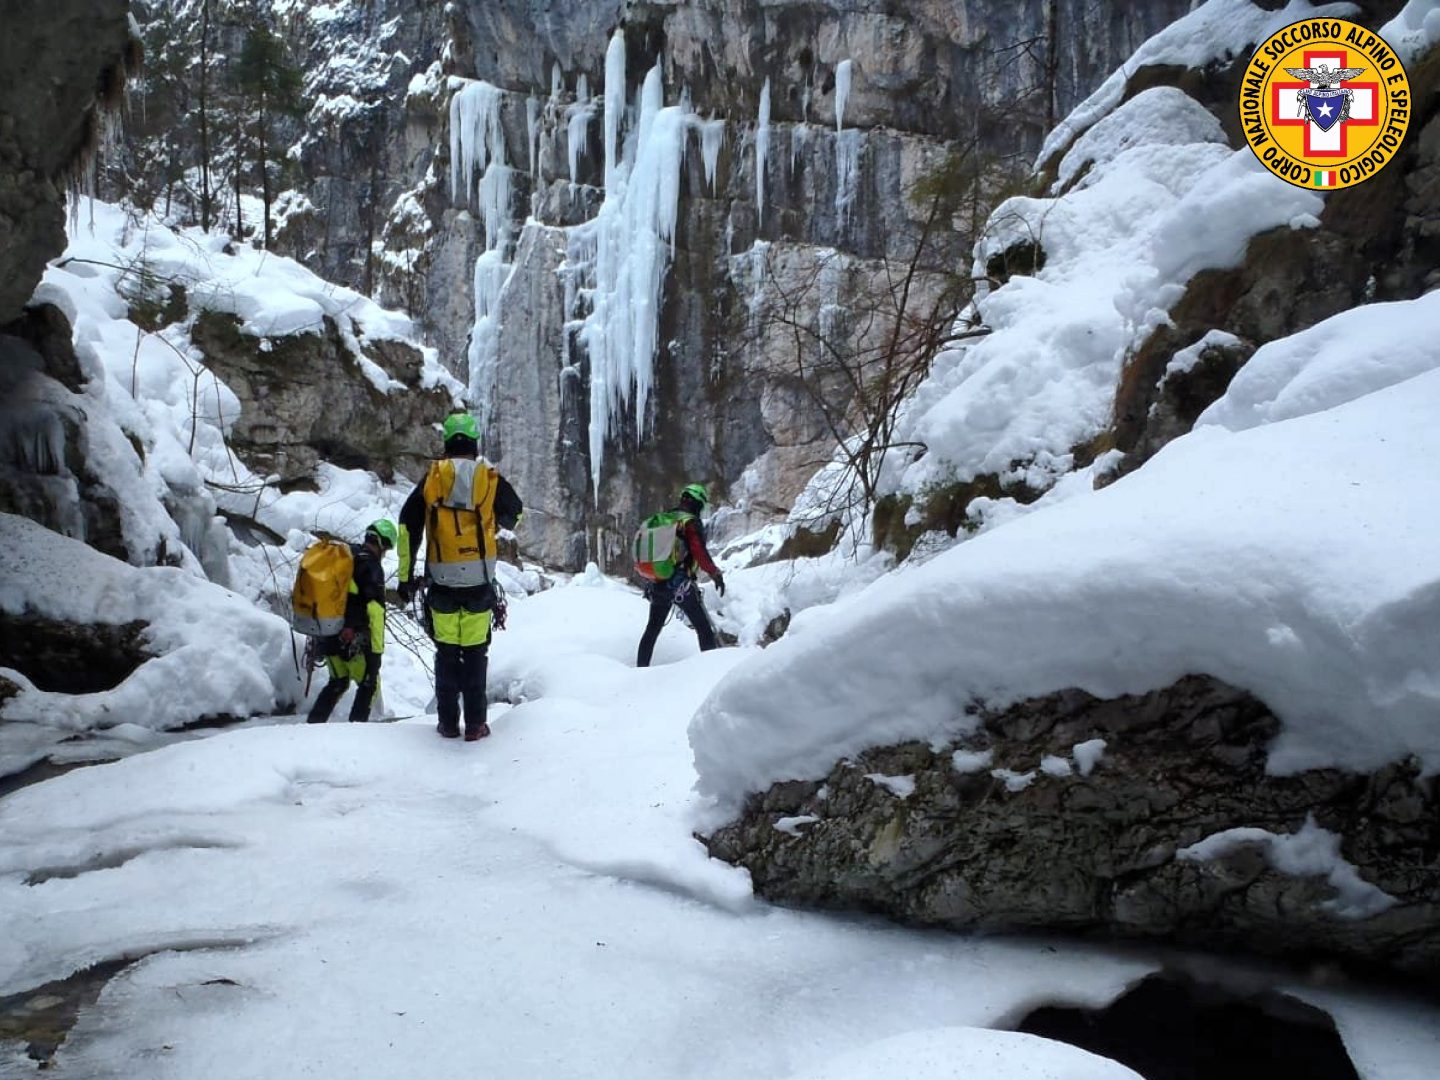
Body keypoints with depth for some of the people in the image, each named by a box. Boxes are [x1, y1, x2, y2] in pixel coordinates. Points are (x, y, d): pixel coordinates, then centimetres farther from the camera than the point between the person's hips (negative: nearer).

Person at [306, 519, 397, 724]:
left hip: (326, 634, 7)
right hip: (351, 639, -7)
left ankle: (313, 723, 17)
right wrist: (377, 651, -15)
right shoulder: (372, 567, -11)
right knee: (368, 683, 10)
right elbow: (376, 613, -16)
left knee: (338, 682, 23)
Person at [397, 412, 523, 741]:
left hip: (442, 581, 1)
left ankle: (448, 723, 15)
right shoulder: (491, 477, -1)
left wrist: (406, 576, 8)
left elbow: (407, 527, 1)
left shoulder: (432, 477, 1)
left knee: (446, 652, 10)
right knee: (476, 652, 5)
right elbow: (514, 517, 15)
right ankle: (475, 724, 8)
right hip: (479, 581, -1)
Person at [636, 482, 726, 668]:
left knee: (652, 629, 19)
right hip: (681, 585, -7)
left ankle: (640, 669, 23)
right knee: (704, 629, -1)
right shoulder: (691, 522, -8)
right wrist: (716, 574, -6)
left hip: (657, 584, 7)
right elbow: (700, 553, -17)